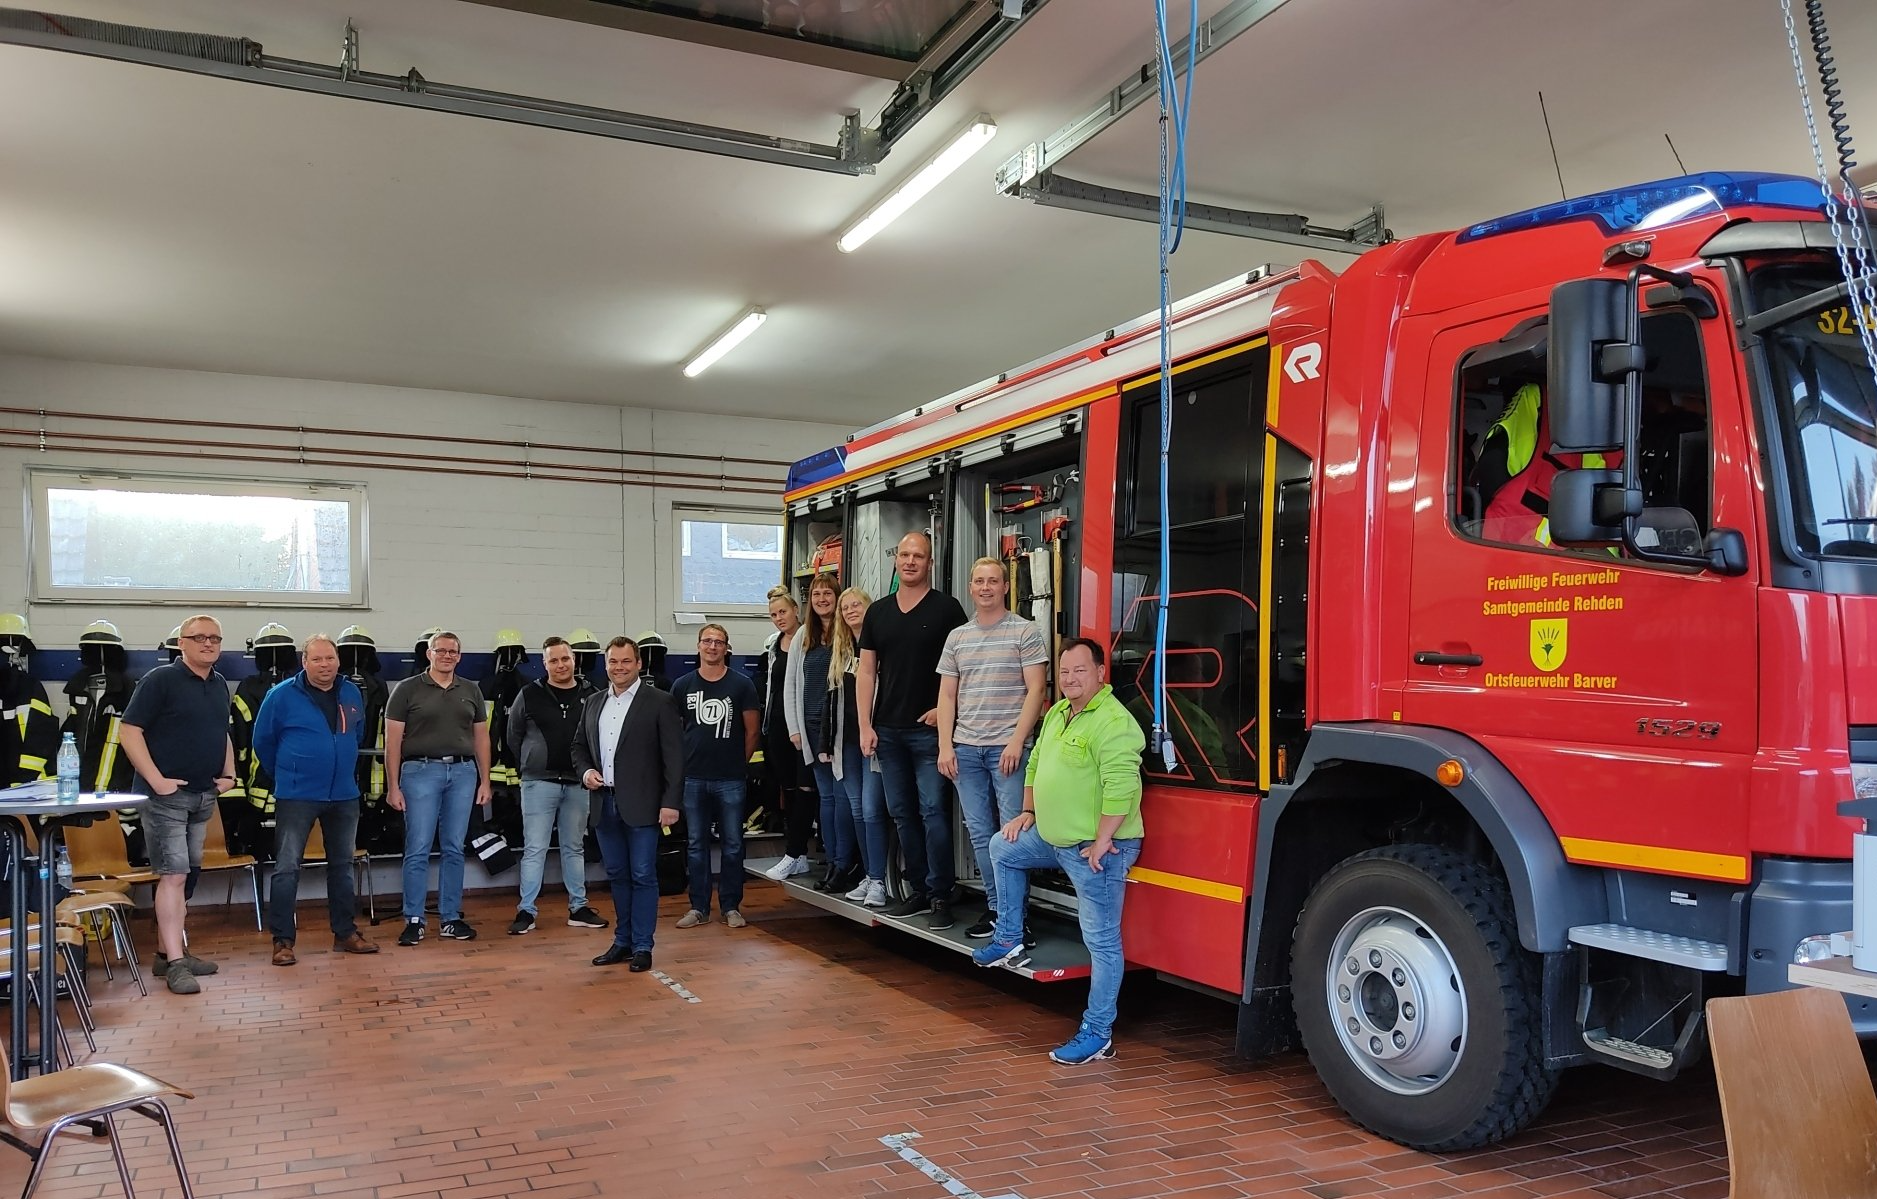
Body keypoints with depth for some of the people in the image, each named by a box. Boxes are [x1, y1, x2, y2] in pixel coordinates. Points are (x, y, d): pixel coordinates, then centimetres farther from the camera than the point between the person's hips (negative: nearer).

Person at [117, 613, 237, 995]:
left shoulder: (220, 685, 13)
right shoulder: (160, 680, -9)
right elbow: (129, 731, -14)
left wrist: (229, 774, 10)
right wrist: (157, 779, -19)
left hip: (204, 796, 7)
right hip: (167, 795, -7)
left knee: (183, 875, 13)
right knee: (173, 875, -9)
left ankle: (168, 949, 23)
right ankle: (175, 963, -6)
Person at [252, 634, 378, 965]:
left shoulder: (352, 694, 5)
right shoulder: (282, 695, -7)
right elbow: (262, 741, 3)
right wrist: (285, 775, 10)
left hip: (344, 795, 4)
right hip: (297, 797, -4)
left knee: (342, 866, 12)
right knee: (287, 868, -3)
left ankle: (345, 932, 22)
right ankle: (282, 940, 5)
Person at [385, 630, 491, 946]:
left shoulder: (471, 691, 13)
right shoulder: (408, 690, 2)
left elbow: (481, 738, 15)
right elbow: (393, 741, -1)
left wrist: (484, 781, 9)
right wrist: (393, 786, -6)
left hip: (463, 772, 3)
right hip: (421, 771, -3)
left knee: (454, 849, 7)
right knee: (418, 850, -2)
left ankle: (451, 918, 14)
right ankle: (413, 920, 6)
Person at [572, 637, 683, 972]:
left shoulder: (660, 702, -5)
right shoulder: (594, 702, 12)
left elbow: (674, 755, -9)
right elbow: (579, 746, 21)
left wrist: (671, 802, -14)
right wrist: (585, 771, 0)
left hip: (641, 805, -5)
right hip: (604, 803, 5)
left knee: (643, 876, 0)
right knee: (617, 876, 13)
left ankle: (642, 946, 7)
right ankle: (622, 941, 23)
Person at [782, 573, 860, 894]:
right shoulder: (802, 636, 11)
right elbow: (790, 686, 14)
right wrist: (794, 728, 8)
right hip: (812, 726, 6)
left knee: (842, 793, -4)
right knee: (826, 795, 11)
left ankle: (845, 863, 4)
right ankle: (831, 861, 17)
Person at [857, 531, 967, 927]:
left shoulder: (946, 608, -2)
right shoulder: (878, 612, 11)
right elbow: (866, 671, 11)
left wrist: (945, 709, -12)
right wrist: (865, 725, 4)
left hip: (928, 729, -5)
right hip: (888, 731, 5)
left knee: (932, 811, -7)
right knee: (902, 813, 10)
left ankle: (940, 895, 1)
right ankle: (919, 889, 21)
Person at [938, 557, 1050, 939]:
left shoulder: (1026, 632, 0)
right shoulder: (957, 637, 13)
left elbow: (1036, 690, -5)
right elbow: (947, 695, 13)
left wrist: (1017, 741, -13)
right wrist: (945, 746, 4)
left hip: (1008, 748, -5)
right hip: (965, 749, 5)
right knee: (980, 833, 8)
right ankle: (994, 906, 18)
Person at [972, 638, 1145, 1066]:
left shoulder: (1113, 721, -21)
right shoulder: (1057, 713, 11)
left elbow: (1120, 788, -28)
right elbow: (1037, 763, 23)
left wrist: (1100, 843, -25)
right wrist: (1029, 811, 20)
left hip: (1096, 849, -10)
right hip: (1054, 838, 10)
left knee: (1102, 941, -3)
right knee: (1003, 849, 25)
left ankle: (1097, 1035, 5)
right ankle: (1009, 942, 34)